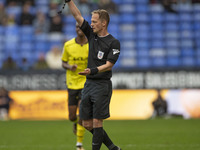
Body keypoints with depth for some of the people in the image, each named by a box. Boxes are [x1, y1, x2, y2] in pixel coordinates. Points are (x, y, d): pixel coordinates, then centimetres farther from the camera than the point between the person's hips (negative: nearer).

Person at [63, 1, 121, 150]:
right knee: (87, 124, 7)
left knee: (97, 123, -7)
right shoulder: (92, 34, 9)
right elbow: (77, 15, 7)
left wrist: (93, 70, -31)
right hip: (88, 84, 7)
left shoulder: (113, 43, -8)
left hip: (102, 85, -7)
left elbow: (109, 65, -16)